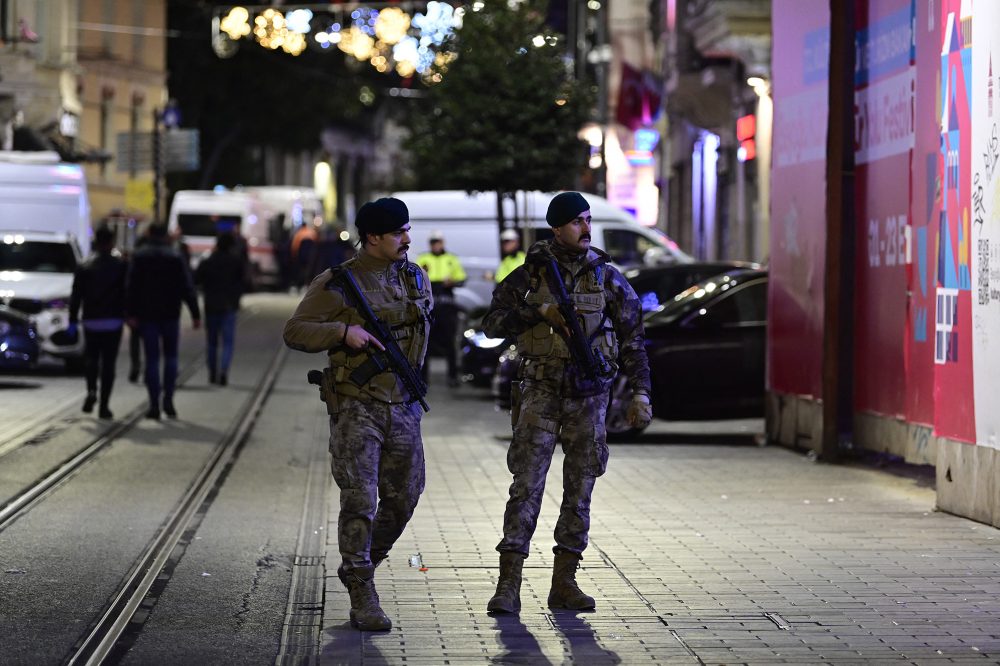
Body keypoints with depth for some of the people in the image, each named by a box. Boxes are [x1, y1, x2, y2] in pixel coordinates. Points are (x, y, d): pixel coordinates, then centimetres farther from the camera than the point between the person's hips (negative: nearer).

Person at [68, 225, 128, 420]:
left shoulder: (84, 267, 1)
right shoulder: (121, 266, -5)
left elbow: (76, 296, 1)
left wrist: (73, 319, 6)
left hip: (91, 321, 1)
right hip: (113, 321, -1)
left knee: (90, 357, 19)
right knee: (108, 363, 3)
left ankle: (91, 390, -6)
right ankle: (104, 405, -1)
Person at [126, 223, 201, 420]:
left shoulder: (139, 256, 0)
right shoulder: (176, 257, 1)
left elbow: (132, 287, -6)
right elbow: (187, 288, -3)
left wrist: (131, 313, -7)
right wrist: (195, 314, -3)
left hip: (147, 315, 0)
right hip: (170, 314, 0)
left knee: (152, 359, 3)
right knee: (171, 356, 13)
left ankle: (154, 405, -2)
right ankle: (168, 400, 1)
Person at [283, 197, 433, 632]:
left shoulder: (416, 278, 9)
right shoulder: (338, 283, -8)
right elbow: (294, 331, -7)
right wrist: (343, 331, -20)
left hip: (403, 406, 6)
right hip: (356, 407, -6)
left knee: (404, 497, 9)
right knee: (359, 501, -10)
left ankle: (359, 567, 31)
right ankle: (362, 599, -6)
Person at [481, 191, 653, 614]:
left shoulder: (607, 278, 4)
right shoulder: (530, 274, 0)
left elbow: (632, 340, 8)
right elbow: (492, 322, -4)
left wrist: (640, 393, 1)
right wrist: (540, 312, -15)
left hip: (589, 395, 2)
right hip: (541, 392, -2)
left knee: (580, 489, 5)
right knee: (527, 484, -8)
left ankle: (564, 583, 13)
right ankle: (508, 586, -10)